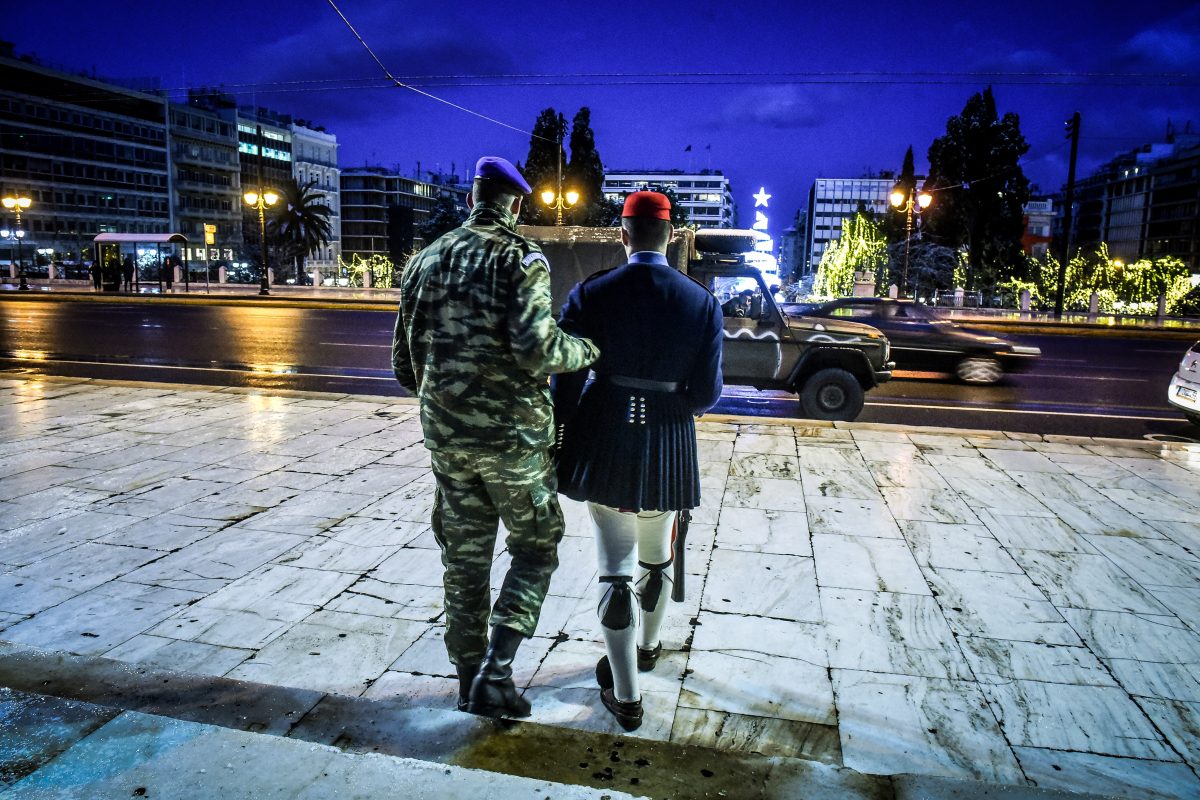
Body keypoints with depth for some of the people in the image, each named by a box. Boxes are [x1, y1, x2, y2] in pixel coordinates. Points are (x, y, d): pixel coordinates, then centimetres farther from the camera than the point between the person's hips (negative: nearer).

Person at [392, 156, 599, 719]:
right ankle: (495, 672, 2)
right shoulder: (520, 257, -9)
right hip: (513, 435, -5)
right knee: (535, 547, 12)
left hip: (445, 435, 5)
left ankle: (470, 678, 28)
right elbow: (536, 348, -23)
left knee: (464, 558, 16)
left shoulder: (425, 261, 9)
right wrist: (588, 351, -5)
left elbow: (404, 363, 12)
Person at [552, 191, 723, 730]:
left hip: (604, 444, -1)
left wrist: (558, 448, 5)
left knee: (616, 568, 6)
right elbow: (706, 393, -5)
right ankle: (647, 646, 48)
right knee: (656, 557, 24)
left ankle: (625, 696, 13)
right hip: (667, 448, 2)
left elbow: (565, 383, -7)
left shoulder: (590, 295, -8)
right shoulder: (702, 302, -5)